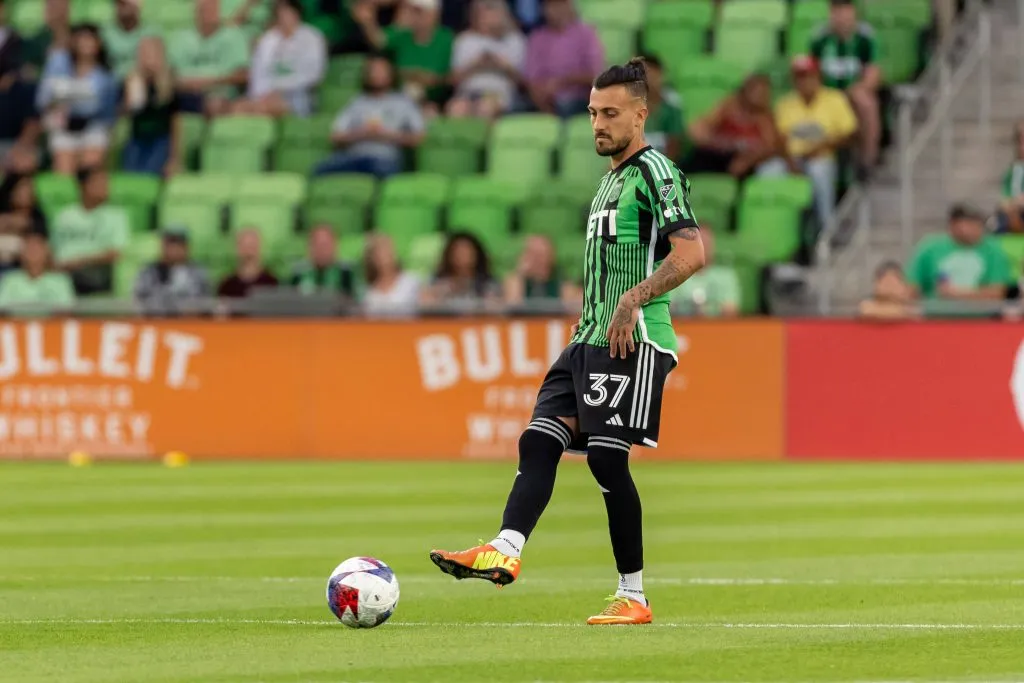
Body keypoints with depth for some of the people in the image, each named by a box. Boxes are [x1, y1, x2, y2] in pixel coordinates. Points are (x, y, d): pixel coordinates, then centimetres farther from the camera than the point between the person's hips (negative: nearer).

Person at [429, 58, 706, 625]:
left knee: (607, 456, -11)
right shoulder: (612, 179, 21)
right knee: (539, 440, -5)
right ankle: (504, 551, -18)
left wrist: (634, 299, -25)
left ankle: (633, 597, -4)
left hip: (634, 342, -10)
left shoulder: (655, 171, -8)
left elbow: (691, 253, -20)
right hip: (591, 340, 10)